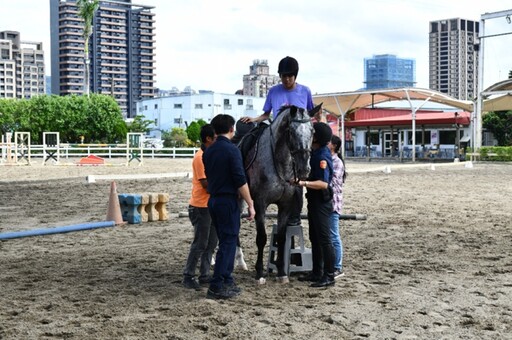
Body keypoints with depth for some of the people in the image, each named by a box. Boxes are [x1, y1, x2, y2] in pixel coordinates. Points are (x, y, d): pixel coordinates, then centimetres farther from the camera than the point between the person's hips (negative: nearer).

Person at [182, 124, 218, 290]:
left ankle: (205, 275, 19)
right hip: (201, 206, -9)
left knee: (211, 243, 12)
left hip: (211, 205, 9)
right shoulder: (200, 157, -16)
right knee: (200, 243, -4)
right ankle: (188, 276, 6)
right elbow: (206, 183, -20)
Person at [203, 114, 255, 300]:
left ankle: (227, 282, 21)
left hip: (213, 200, 8)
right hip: (228, 201, -8)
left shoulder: (208, 151, 9)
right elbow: (240, 181, -17)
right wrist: (250, 204, -11)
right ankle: (216, 287, -3)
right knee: (228, 242, -3)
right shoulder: (232, 150, -13)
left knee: (227, 241, 16)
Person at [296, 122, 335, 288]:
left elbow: (323, 183, -30)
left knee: (324, 239, -6)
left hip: (321, 201, -10)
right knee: (314, 237, 16)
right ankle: (317, 272, 26)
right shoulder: (316, 152, 6)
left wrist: (304, 183, -38)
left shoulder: (322, 157, -21)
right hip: (314, 200, 10)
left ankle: (329, 276, 0)